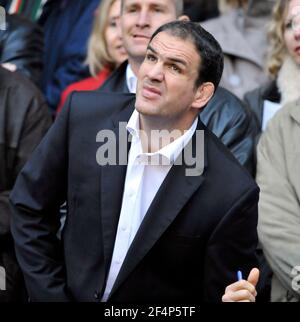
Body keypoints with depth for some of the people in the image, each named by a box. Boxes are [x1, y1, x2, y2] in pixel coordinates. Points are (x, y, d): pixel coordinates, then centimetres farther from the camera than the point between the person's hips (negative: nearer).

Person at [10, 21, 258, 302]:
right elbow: (30, 207, -4)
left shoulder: (232, 192, -24)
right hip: (70, 294, 2)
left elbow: (220, 292, -15)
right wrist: (50, 296, -7)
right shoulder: (83, 114, -15)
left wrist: (237, 300, -36)